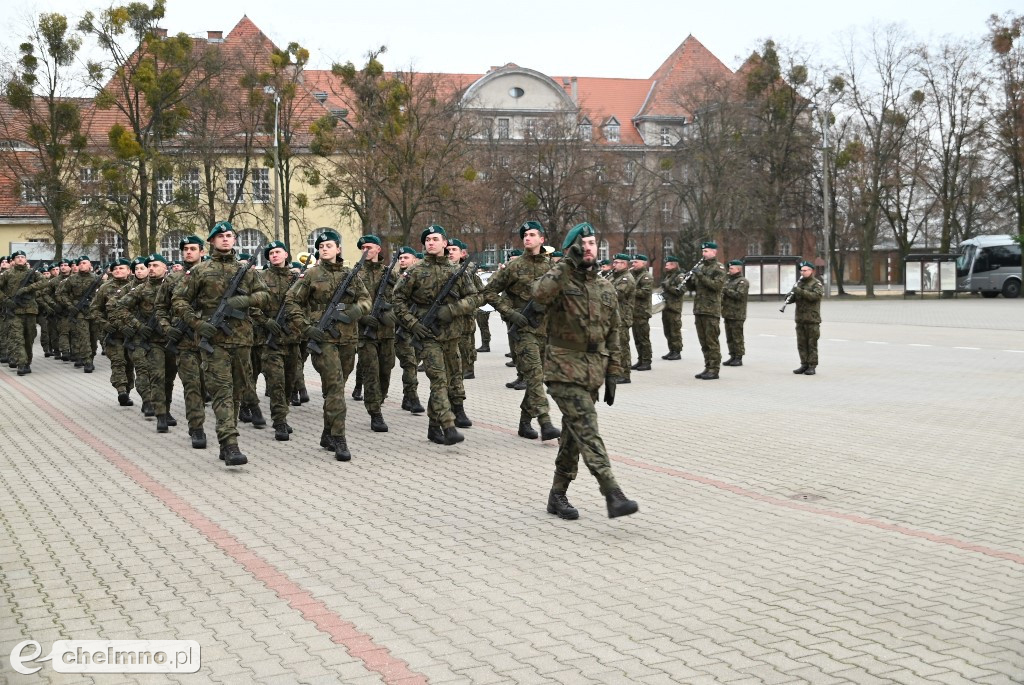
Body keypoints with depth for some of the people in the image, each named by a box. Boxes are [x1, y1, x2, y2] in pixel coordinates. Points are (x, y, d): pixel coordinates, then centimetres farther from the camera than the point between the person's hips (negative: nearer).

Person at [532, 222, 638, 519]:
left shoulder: (606, 288, 12)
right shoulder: (560, 281, -6)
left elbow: (613, 333, 16)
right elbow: (540, 294, -31)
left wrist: (612, 374, 12)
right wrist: (568, 263, -28)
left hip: (594, 372, 6)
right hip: (564, 371, -6)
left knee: (573, 434, 13)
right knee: (587, 432, -15)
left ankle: (558, 495, 24)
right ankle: (614, 496, -22)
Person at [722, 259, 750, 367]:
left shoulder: (743, 282, -8)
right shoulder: (729, 281, 20)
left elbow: (739, 295, -22)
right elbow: (724, 294, 28)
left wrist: (726, 290, -17)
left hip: (737, 315, -9)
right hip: (727, 313, 9)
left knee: (737, 338, -5)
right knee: (729, 338, 11)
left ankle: (739, 358, -1)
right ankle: (732, 356, 17)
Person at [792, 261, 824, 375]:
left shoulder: (817, 284, -3)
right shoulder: (799, 283, 17)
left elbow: (815, 295, -20)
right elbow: (795, 297, 21)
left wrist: (800, 291, -26)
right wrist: (790, 296, -3)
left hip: (812, 319, -6)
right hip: (800, 319, 6)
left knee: (812, 344, -4)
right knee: (801, 344, 8)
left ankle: (812, 366, -1)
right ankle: (804, 364, 14)